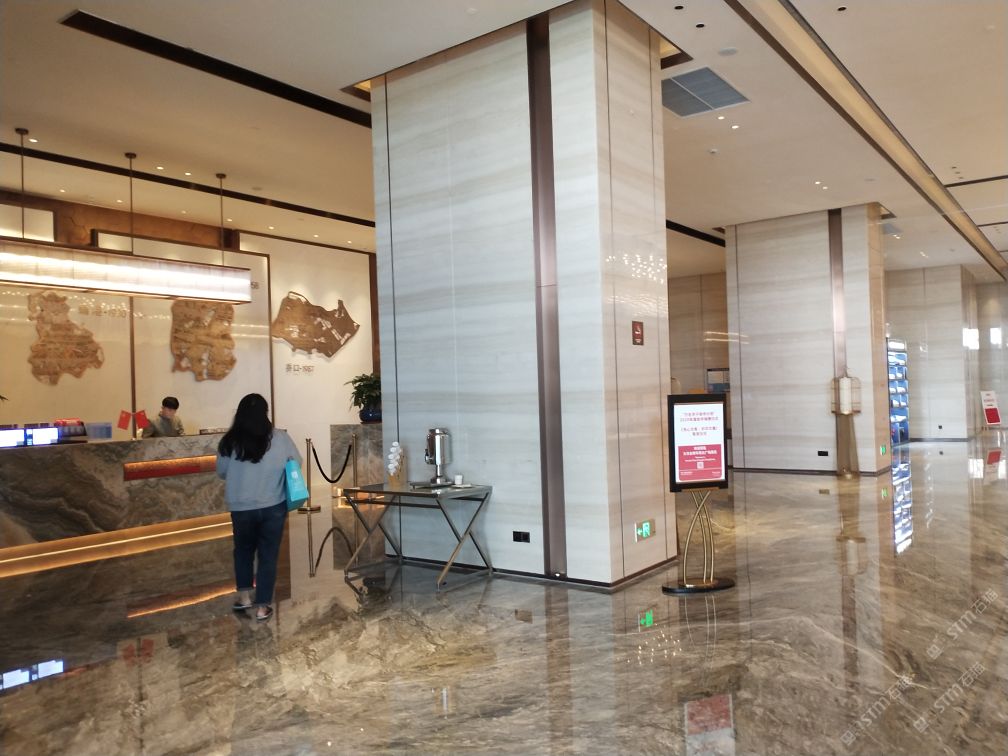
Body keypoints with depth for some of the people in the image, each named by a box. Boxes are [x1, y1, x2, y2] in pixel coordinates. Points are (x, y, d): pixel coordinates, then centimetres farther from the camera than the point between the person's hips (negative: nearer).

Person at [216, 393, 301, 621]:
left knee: (243, 549, 24)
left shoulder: (229, 442, -7)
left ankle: (244, 596, 25)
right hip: (273, 506, -1)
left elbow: (221, 472, 6)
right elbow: (296, 464, 5)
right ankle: (263, 606, 13)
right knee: (268, 554, 9)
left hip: (241, 507, 1)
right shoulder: (280, 438, -8)